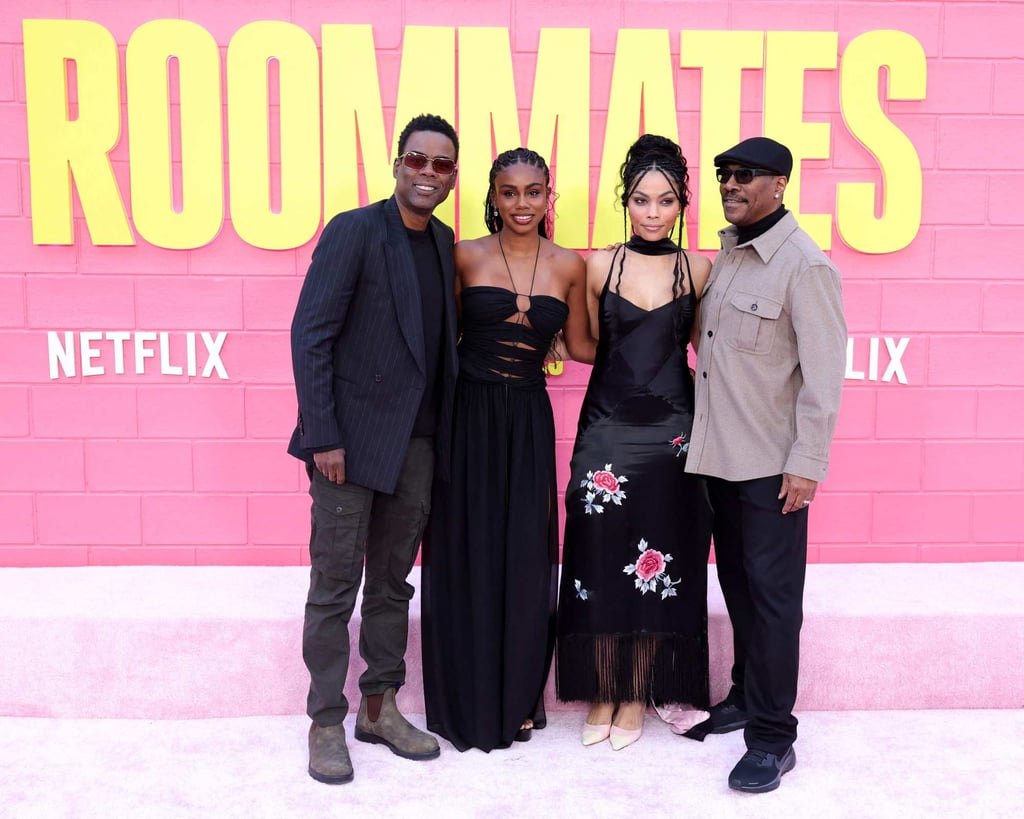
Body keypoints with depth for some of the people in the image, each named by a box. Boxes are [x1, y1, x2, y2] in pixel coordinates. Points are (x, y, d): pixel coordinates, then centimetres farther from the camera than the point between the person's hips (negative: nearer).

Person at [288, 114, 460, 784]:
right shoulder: (354, 230, -7)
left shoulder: (443, 240, 11)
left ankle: (380, 708, 28)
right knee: (336, 585, 4)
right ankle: (326, 722, 18)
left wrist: (439, 433, 4)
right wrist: (323, 436, -16)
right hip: (352, 438, -6)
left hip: (416, 440, 6)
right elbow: (310, 334, -11)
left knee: (393, 581, 14)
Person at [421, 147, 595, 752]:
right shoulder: (465, 257, -1)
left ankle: (517, 698, 24)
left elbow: (580, 345, 11)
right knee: (468, 556, 5)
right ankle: (469, 700, 22)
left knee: (525, 558, 6)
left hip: (528, 420, 2)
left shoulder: (569, 265, 4)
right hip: (469, 416, -1)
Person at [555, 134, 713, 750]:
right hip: (607, 428, 0)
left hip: (671, 432, 0)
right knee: (600, 560, 4)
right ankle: (602, 694, 21)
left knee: (660, 567, 6)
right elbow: (586, 346, 9)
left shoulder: (698, 271, 3)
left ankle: (638, 697, 23)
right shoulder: (600, 266, 2)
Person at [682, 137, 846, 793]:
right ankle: (746, 697, 33)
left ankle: (773, 737, 11)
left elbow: (824, 371, -15)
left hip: (772, 462, -7)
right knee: (737, 583, 17)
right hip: (721, 454, 7)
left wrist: (807, 463, -17)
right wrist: (704, 431, 11)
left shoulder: (804, 264, -12)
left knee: (772, 594, 0)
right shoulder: (727, 256, 11)